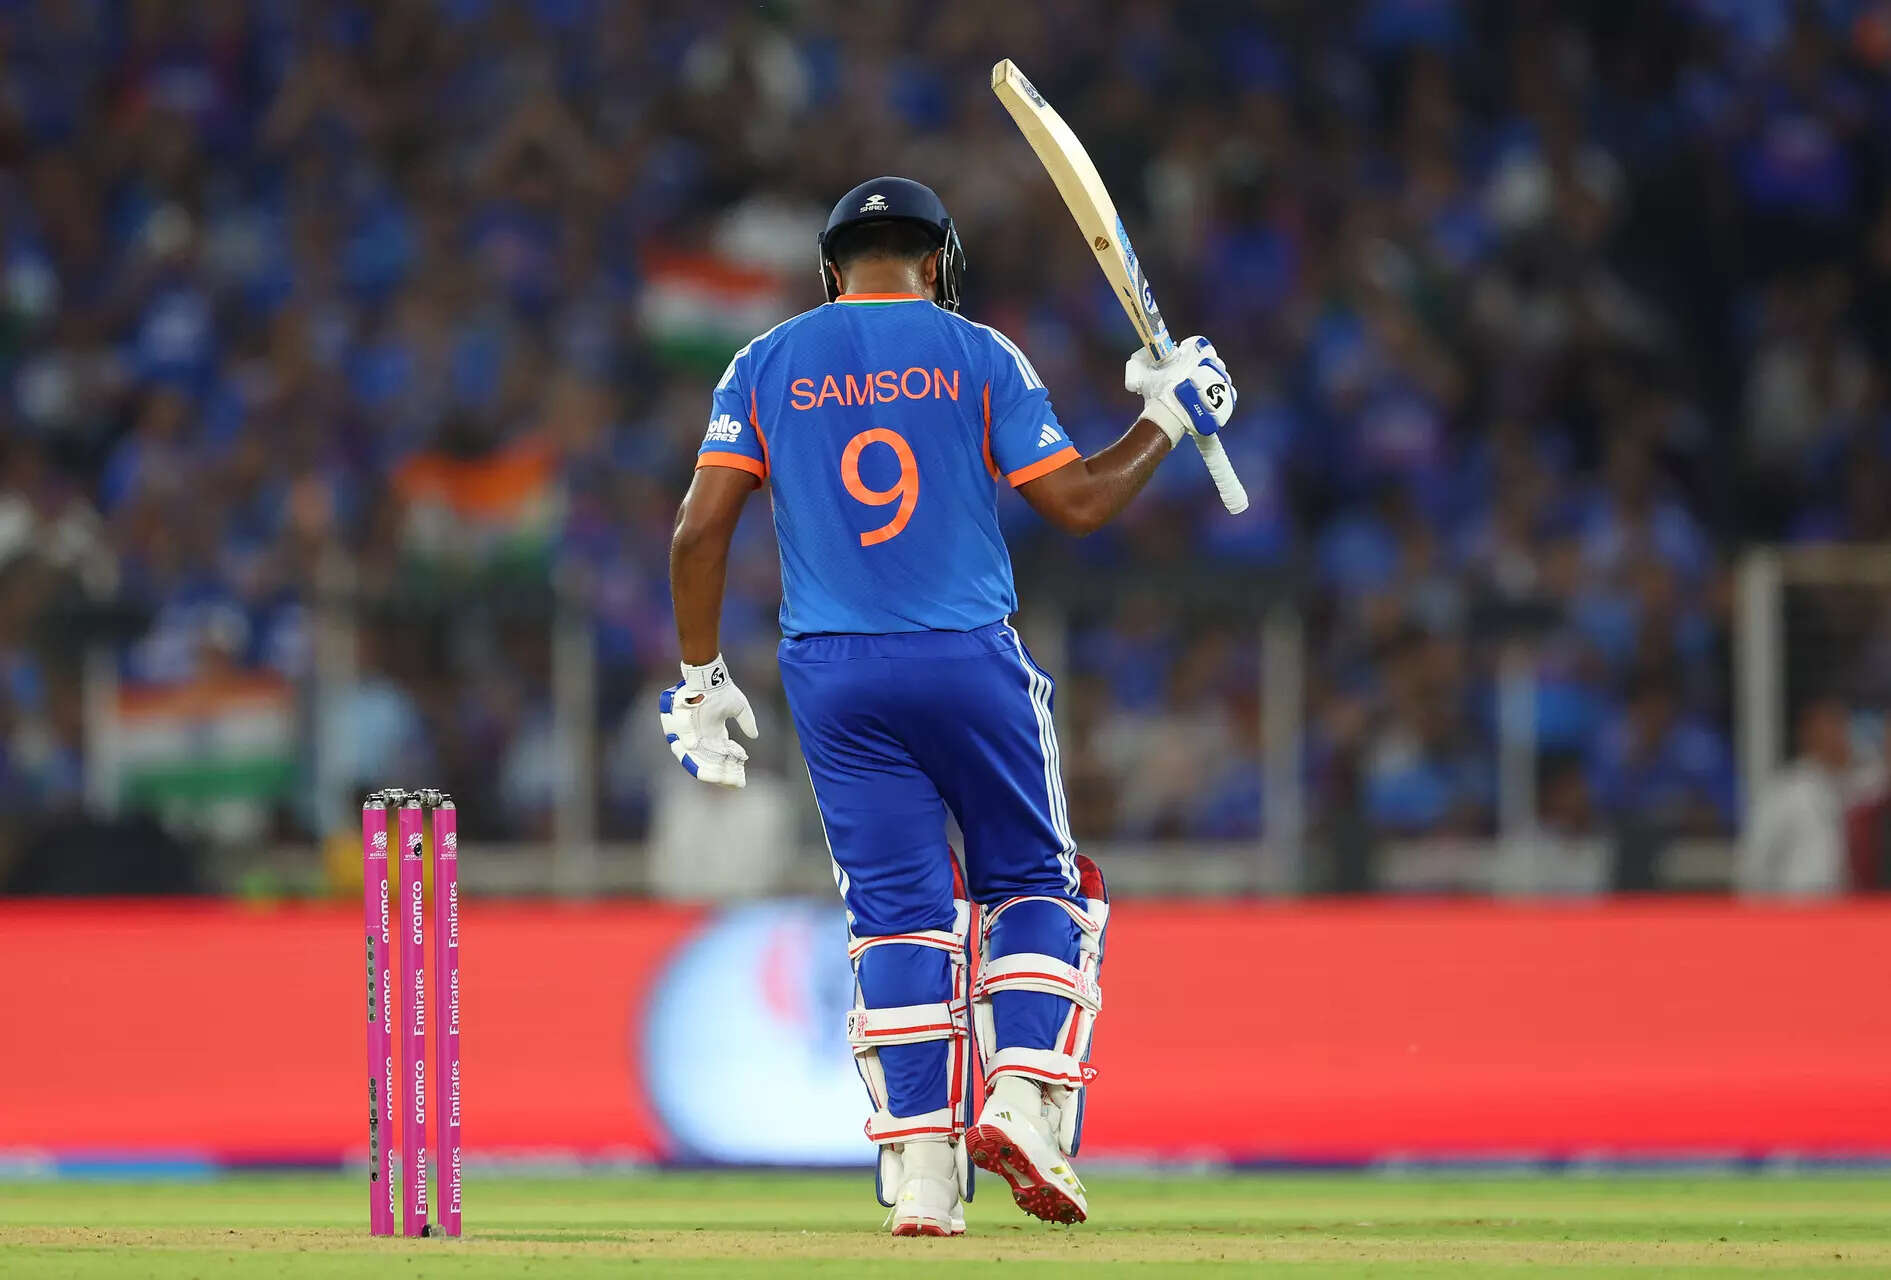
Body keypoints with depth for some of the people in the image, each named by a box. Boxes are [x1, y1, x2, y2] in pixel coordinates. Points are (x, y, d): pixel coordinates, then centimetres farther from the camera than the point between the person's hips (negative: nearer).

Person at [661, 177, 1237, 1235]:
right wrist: (1171, 414, 12)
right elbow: (1079, 504, -2)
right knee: (1035, 884, 13)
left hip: (832, 675, 2)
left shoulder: (766, 366, 7)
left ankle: (922, 1179, -3)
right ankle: (1023, 1104, -6)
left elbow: (701, 530, 0)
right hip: (973, 667, -2)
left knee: (897, 910, 5)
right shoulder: (977, 355, 1)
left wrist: (702, 677, 7)